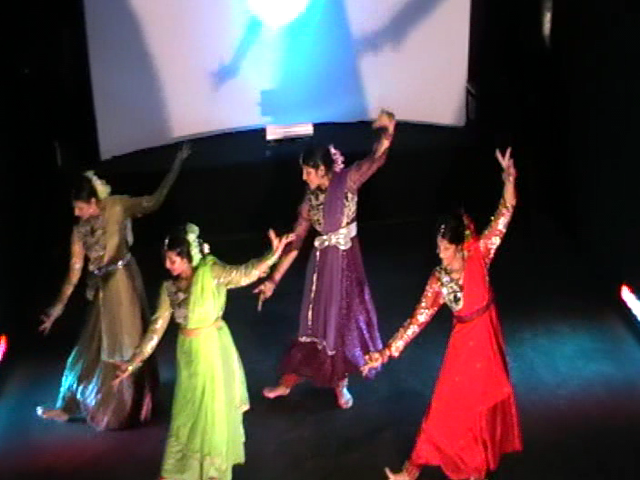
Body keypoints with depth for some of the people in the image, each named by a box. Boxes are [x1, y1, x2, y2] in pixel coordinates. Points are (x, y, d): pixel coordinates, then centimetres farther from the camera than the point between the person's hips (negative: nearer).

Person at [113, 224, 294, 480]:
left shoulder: (211, 273, -17)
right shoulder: (169, 287, -3)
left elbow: (244, 274, -32)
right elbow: (157, 327, 2)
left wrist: (272, 256, -50)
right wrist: (133, 362, 2)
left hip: (213, 351, -5)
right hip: (188, 354, 5)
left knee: (213, 412, 8)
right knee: (186, 413, 16)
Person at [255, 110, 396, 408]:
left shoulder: (348, 180, -8)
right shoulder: (310, 200, 0)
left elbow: (375, 160, -21)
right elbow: (295, 242, 2)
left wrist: (387, 132, -39)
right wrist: (273, 279, 1)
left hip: (346, 261, -2)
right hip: (322, 263, 2)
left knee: (345, 318, 9)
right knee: (317, 321, 10)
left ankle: (340, 384, 27)